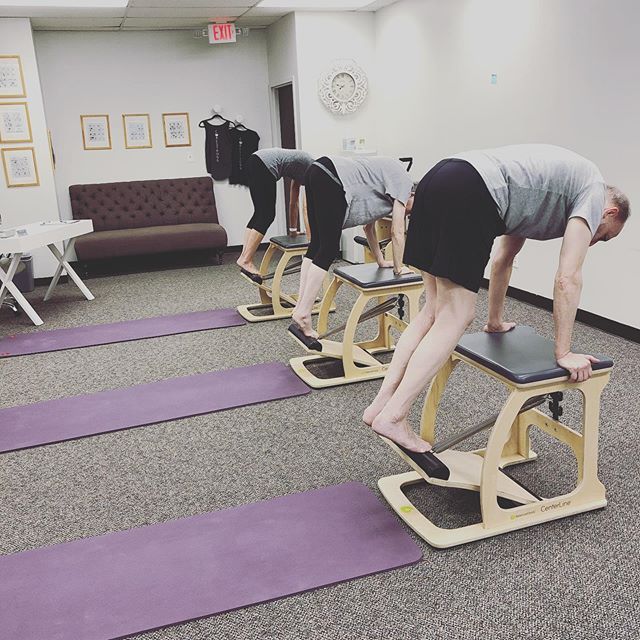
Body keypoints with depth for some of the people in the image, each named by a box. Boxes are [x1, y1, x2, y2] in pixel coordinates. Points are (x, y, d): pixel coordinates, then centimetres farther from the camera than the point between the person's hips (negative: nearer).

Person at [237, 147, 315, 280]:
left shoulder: (301, 170, 29)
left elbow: (293, 203, 33)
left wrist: (293, 229, 38)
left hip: (255, 160, 9)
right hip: (265, 165, -9)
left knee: (260, 213, 10)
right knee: (267, 215, -8)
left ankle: (243, 257, 6)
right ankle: (246, 260, -12)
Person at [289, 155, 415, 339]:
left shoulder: (388, 177, 31)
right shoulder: (403, 183, 7)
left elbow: (368, 225, 35)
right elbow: (397, 232, 4)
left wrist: (380, 260, 40)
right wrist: (398, 268, 16)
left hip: (316, 172, 10)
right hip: (331, 181, -10)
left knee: (317, 244, 10)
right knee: (328, 250, -8)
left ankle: (300, 308, 8)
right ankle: (303, 313, -10)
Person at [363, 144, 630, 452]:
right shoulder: (594, 193, 12)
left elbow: (502, 259, 40)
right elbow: (567, 278, 2)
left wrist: (495, 321, 47)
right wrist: (563, 353, 8)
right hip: (468, 195, -9)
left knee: (435, 311, 13)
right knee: (454, 319, -4)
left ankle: (381, 403, 11)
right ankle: (392, 416, -4)